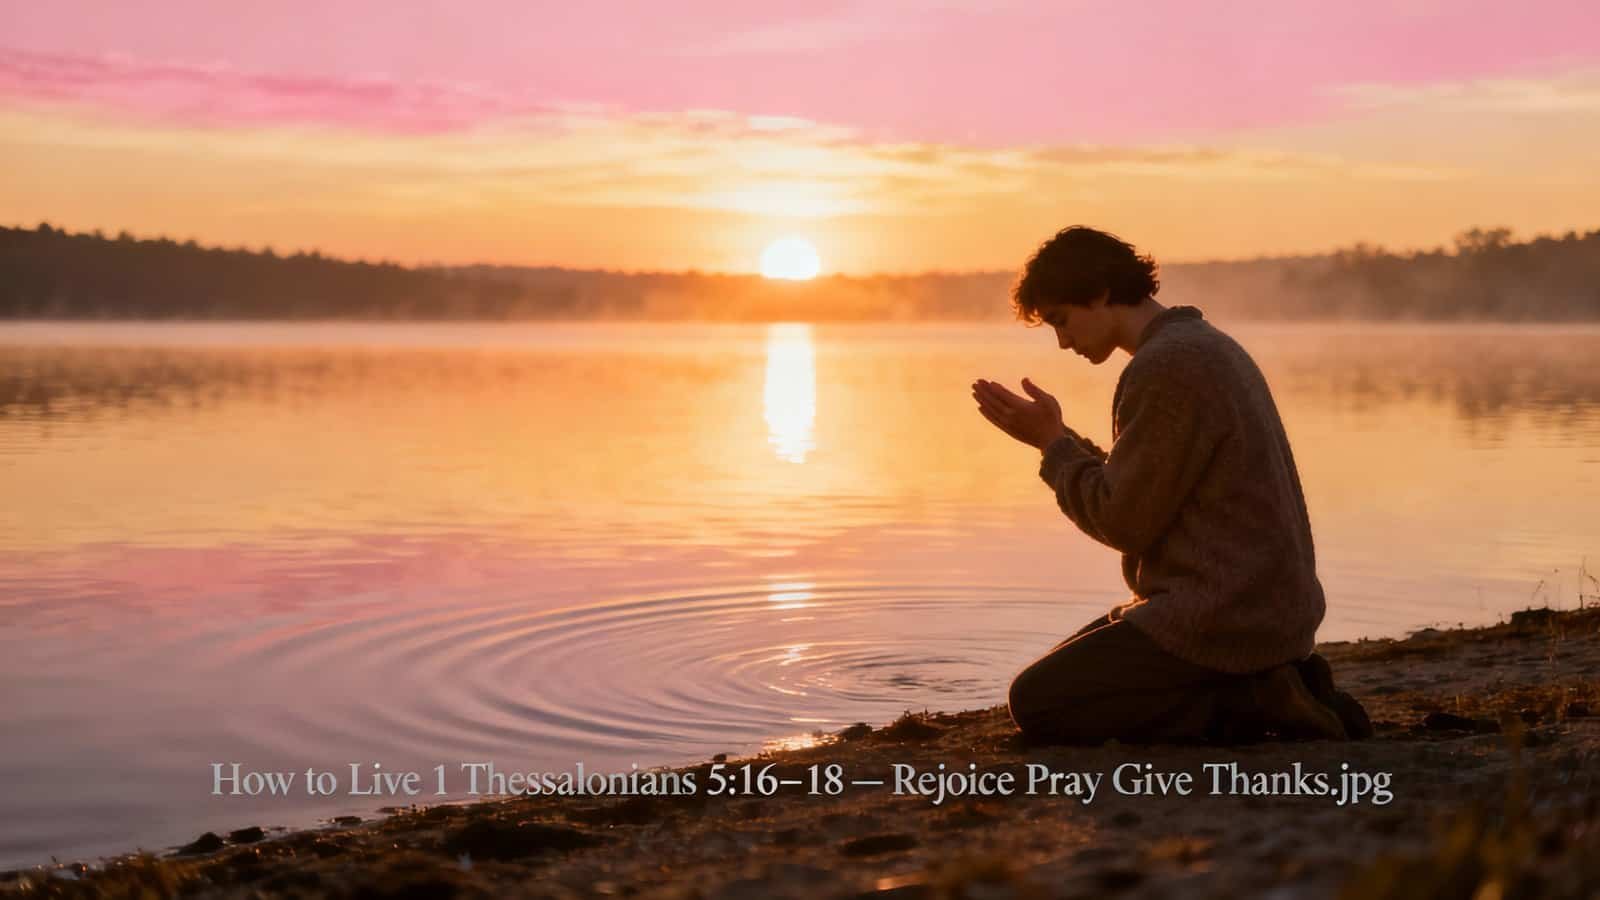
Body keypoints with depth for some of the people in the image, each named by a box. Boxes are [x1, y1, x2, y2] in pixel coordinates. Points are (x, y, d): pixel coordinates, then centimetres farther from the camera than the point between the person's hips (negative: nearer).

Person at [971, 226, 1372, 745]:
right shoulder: (1205, 346, 13)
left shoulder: (1166, 366, -19)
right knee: (1062, 677, 22)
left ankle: (1249, 702, -9)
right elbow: (1143, 497, 16)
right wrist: (1057, 439, 8)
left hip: (1224, 619, -10)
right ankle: (1259, 689, 8)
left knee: (1036, 705, -5)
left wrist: (1053, 442, -4)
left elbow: (1124, 521, -16)